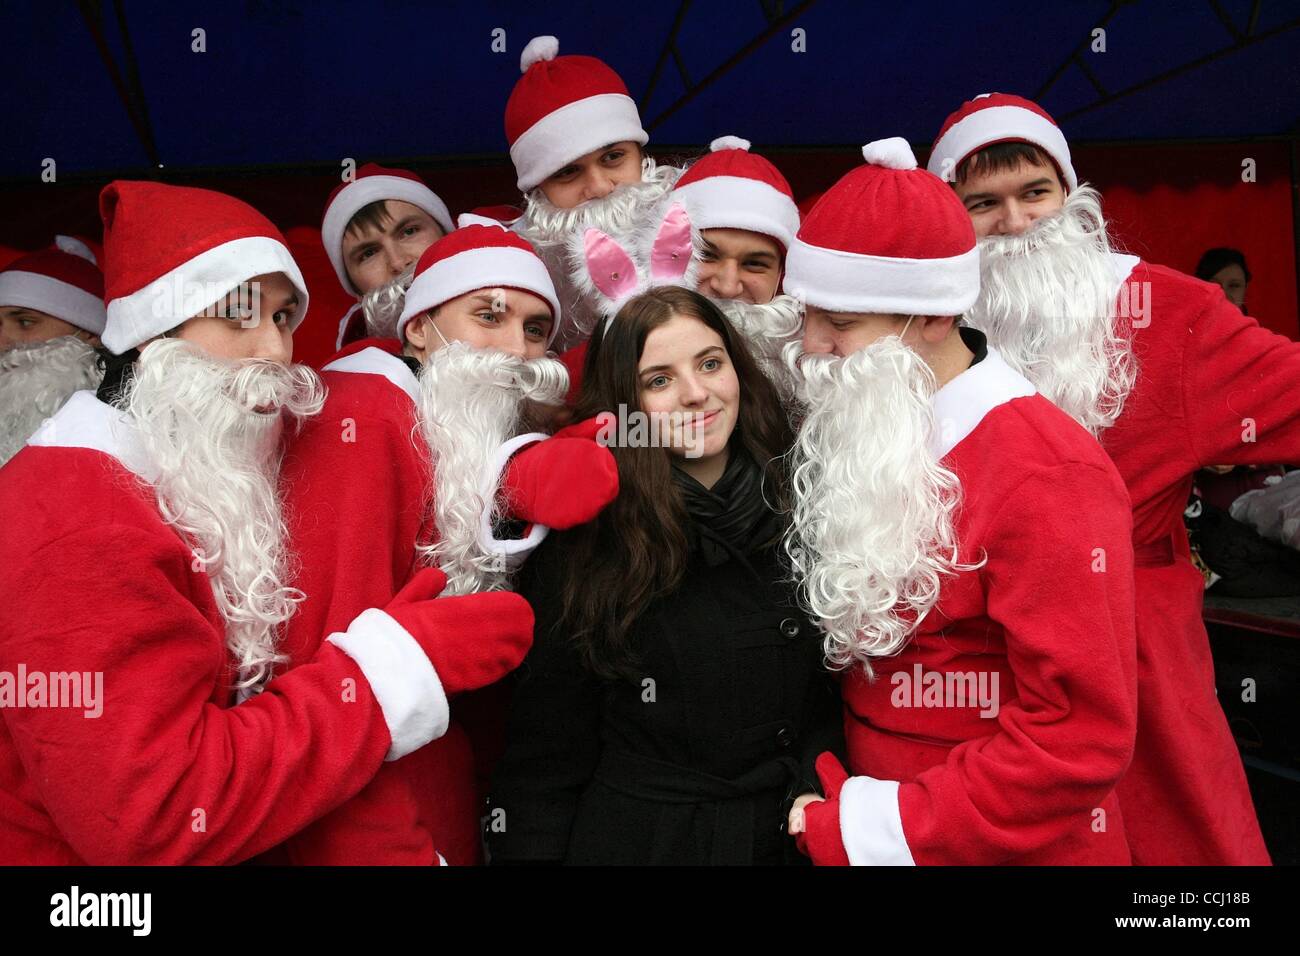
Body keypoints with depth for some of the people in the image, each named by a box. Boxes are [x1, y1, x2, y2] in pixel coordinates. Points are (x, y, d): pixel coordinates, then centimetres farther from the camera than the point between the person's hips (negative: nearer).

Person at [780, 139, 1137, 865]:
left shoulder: (1042, 473, -23)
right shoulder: (871, 444, 0)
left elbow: (1082, 738, -24)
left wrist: (879, 829, -21)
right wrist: (840, 802, -4)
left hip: (1011, 847, -6)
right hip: (870, 809, 7)